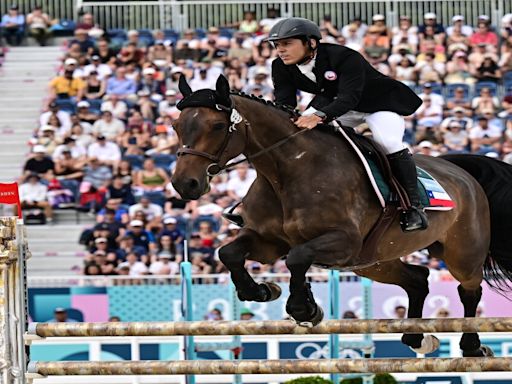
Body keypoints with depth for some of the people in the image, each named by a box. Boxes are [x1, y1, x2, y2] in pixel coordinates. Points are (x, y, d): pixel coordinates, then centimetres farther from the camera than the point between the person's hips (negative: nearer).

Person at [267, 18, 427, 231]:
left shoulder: (345, 58, -34)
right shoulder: (282, 67, -14)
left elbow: (349, 97, -44)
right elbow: (284, 102, -17)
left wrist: (320, 116, -61)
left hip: (380, 102, -7)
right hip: (331, 103, 7)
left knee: (388, 141, -29)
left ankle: (413, 206, -20)